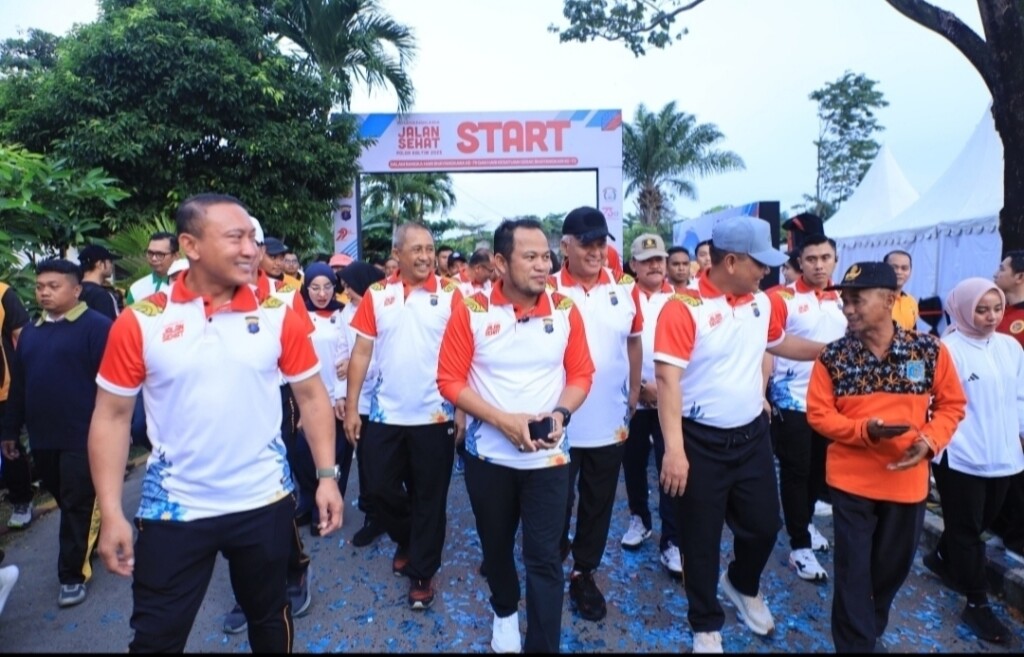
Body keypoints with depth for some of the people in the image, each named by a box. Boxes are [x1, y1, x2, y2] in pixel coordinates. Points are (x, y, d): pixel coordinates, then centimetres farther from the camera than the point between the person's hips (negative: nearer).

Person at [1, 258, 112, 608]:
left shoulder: (97, 327, -11)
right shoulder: (30, 332, 13)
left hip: (82, 436, -7)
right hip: (42, 436, 7)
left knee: (77, 505, 3)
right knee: (64, 500, 19)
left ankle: (72, 574, 14)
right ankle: (90, 543, 39)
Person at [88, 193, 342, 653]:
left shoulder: (278, 316, -7)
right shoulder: (140, 322, -8)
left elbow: (311, 396, -1)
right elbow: (112, 415, -3)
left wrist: (327, 475, -6)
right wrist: (110, 511, -7)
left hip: (265, 503, 1)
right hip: (173, 509, 0)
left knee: (269, 616, 21)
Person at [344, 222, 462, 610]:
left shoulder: (450, 294, -5)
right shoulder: (376, 295, 1)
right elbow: (362, 352, 3)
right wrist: (351, 406, 0)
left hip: (434, 415, -2)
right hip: (385, 414, 3)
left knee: (430, 498, 8)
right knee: (380, 488, 14)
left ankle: (421, 573, 27)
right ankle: (406, 540, 43)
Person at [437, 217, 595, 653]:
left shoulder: (565, 311, -5)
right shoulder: (471, 311, -11)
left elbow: (581, 375, 1)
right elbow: (450, 380, -10)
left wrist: (560, 413, -17)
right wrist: (502, 420, -19)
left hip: (549, 456, 0)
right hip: (488, 454, 1)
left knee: (544, 558, 3)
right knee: (496, 546, 21)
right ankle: (504, 612, 50)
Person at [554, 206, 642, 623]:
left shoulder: (624, 288, 0)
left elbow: (634, 341, 11)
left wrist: (634, 392, 11)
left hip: (610, 422, 3)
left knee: (598, 505, 16)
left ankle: (584, 573, 36)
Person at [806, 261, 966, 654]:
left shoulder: (929, 350, -6)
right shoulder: (833, 357, -9)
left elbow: (952, 404, 4)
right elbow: (818, 413, -6)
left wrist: (930, 441, -13)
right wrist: (864, 430, -22)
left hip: (908, 480, 2)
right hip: (852, 479, -2)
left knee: (893, 565, 19)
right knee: (853, 569, 4)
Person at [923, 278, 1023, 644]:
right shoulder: (948, 350, -15)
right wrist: (949, 444, -19)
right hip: (961, 457, -7)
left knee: (981, 522, 20)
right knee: (967, 528, 5)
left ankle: (941, 558, 44)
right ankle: (977, 604, 17)